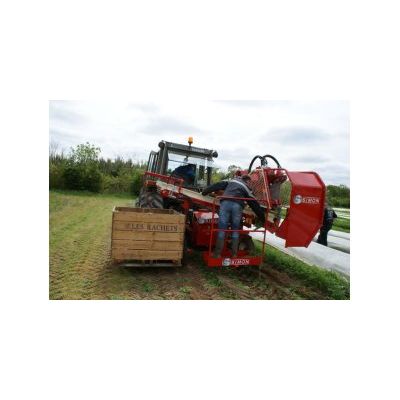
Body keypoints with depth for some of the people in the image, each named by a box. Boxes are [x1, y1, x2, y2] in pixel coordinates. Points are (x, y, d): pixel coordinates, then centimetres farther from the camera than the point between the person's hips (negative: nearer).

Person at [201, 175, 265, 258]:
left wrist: (205, 191, 21)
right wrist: (262, 218, 25)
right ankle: (234, 254, 12)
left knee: (222, 229, 0)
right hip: (237, 206, 0)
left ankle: (218, 254, 0)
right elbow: (254, 204, 23)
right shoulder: (246, 188, 26)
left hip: (226, 203, 0)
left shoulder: (231, 181, 30)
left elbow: (218, 185, 20)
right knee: (235, 230, 12)